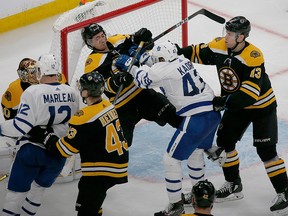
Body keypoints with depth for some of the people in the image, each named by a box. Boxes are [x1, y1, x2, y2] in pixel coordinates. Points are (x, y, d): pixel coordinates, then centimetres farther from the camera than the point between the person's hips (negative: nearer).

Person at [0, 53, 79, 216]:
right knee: (39, 188, 22)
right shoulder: (72, 93, -2)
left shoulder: (33, 92, -19)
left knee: (17, 192, 5)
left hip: (33, 150, -5)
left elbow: (21, 126, -20)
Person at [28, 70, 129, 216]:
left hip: (102, 171, -9)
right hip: (119, 164, 9)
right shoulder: (108, 105, 4)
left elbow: (65, 149, -15)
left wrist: (44, 136, -3)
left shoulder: (85, 117, -21)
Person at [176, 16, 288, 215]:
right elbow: (198, 53, 3)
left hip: (261, 105, -7)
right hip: (236, 105, 7)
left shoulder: (253, 57, -31)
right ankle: (234, 185, 25)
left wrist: (225, 101, -38)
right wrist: (178, 52, -14)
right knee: (224, 141, 9)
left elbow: (250, 92, -36)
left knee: (266, 150, -11)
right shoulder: (219, 47, -12)